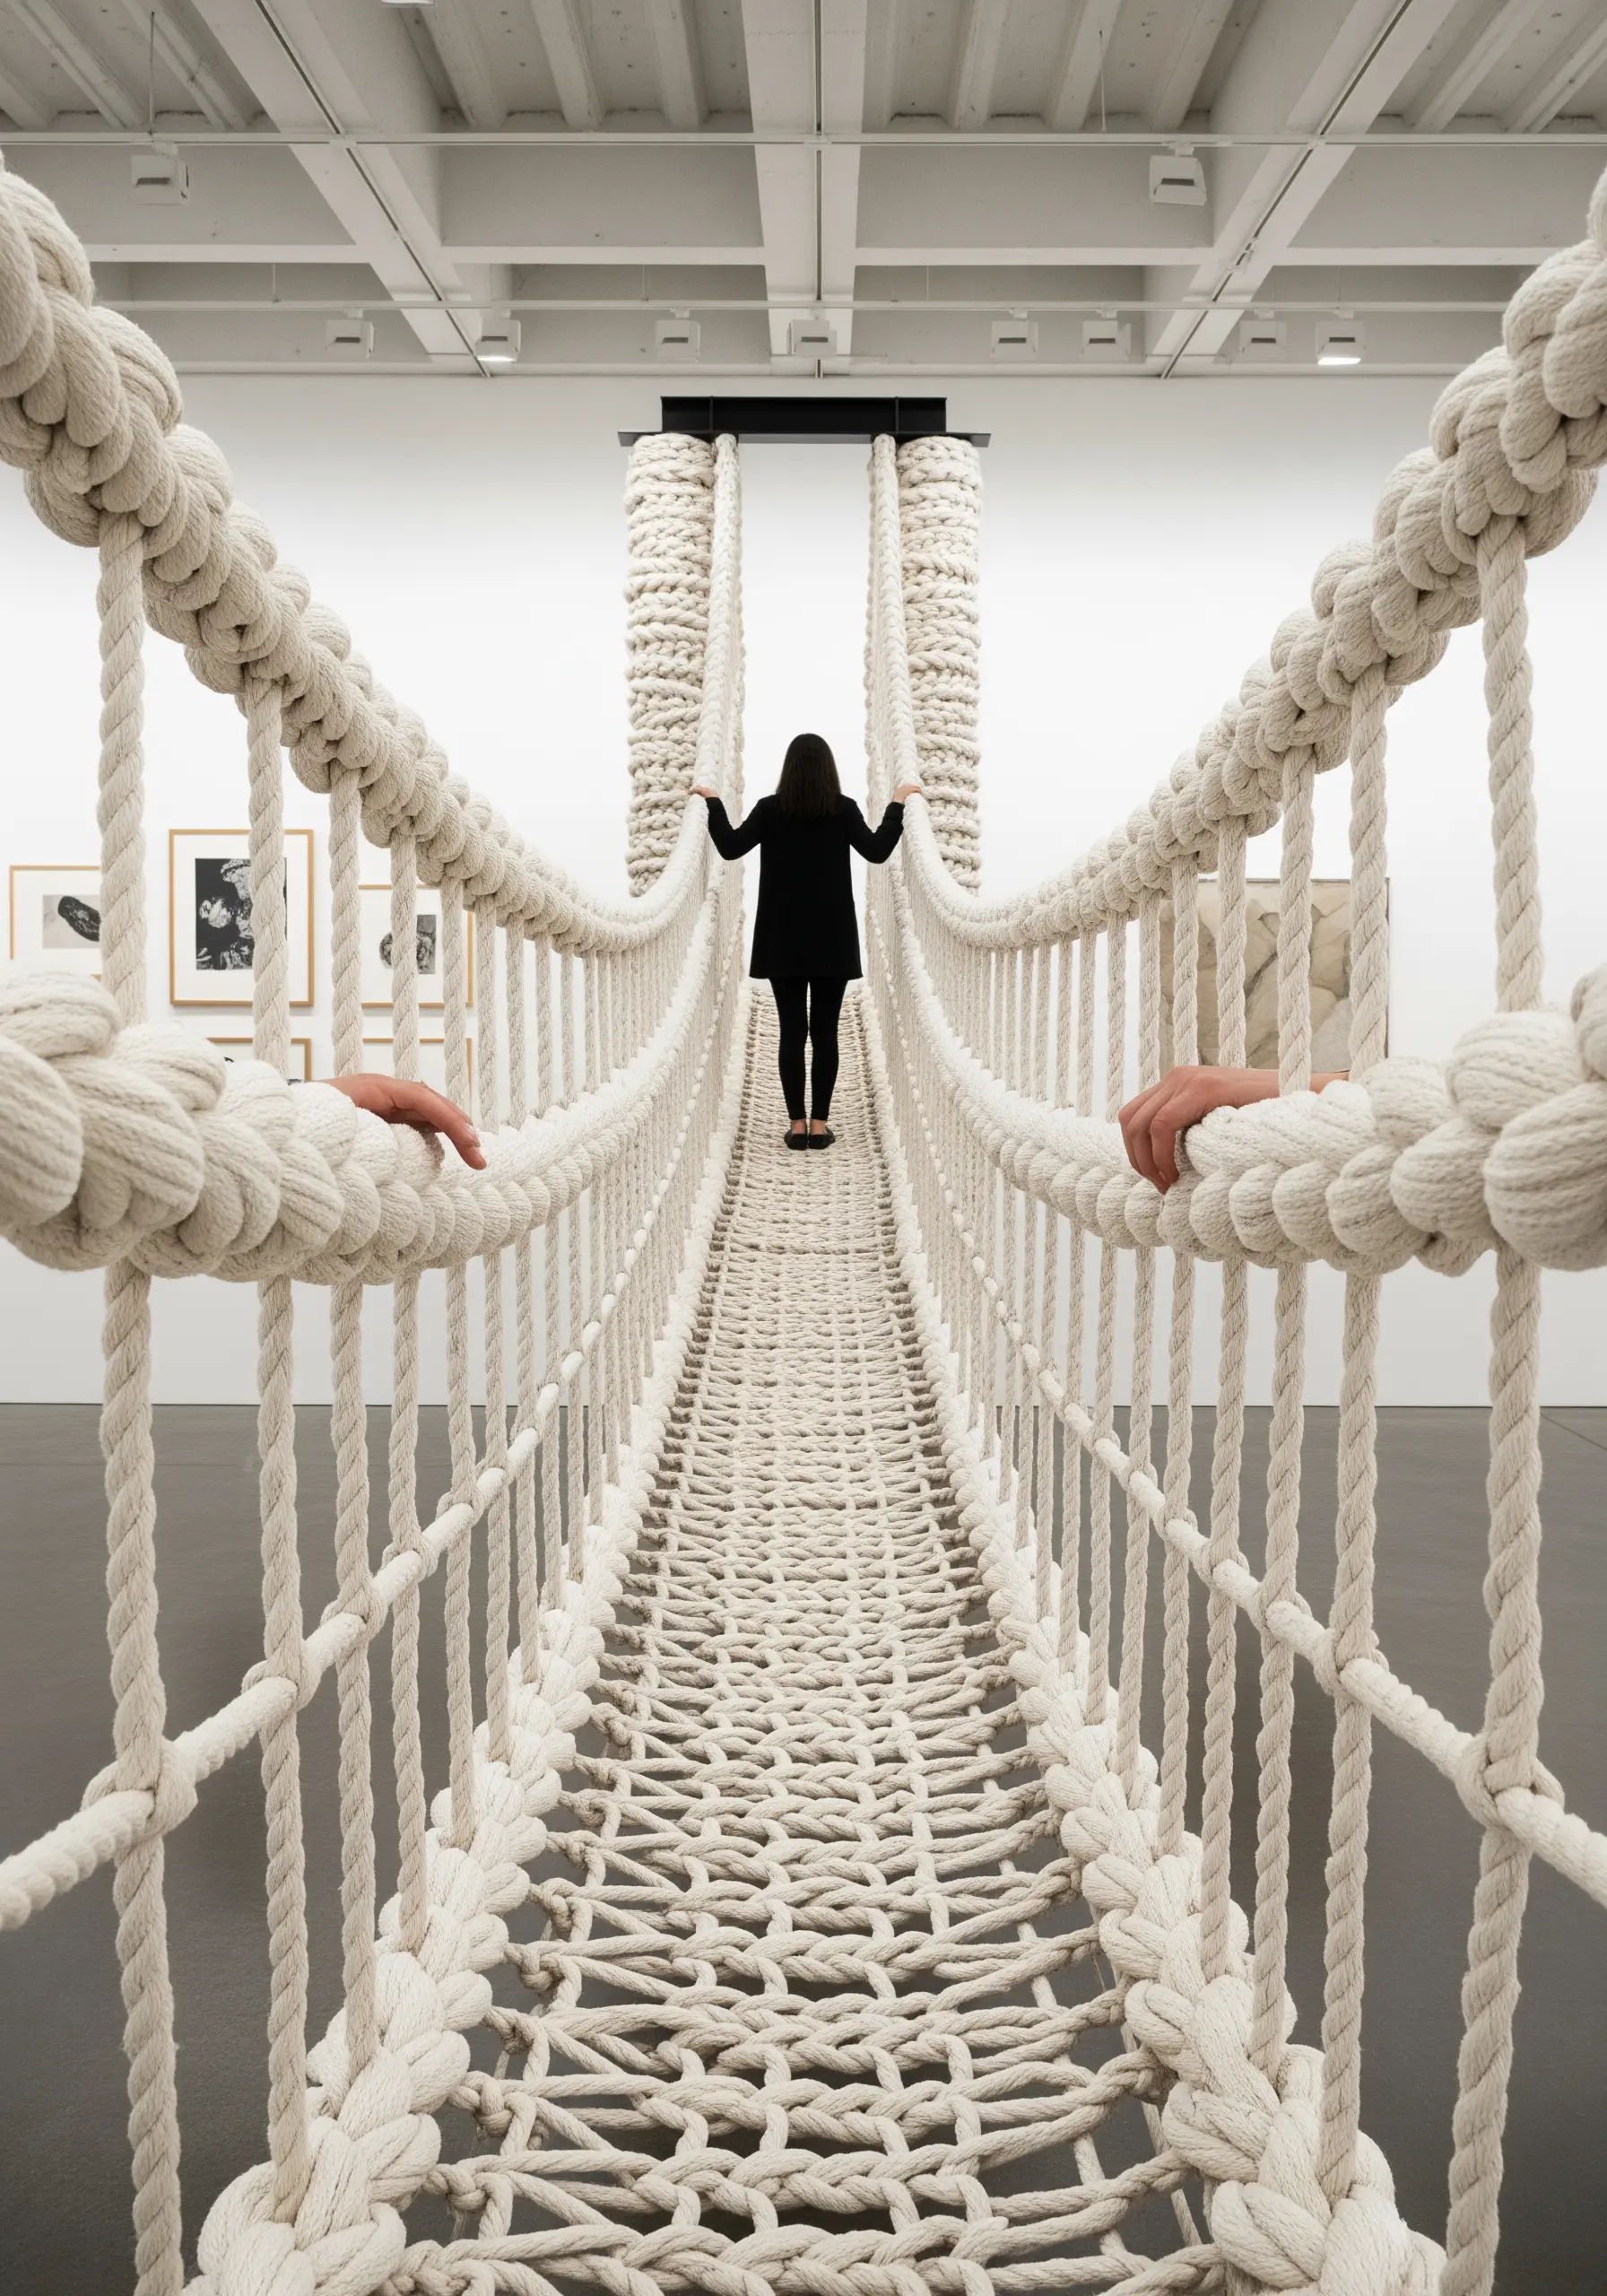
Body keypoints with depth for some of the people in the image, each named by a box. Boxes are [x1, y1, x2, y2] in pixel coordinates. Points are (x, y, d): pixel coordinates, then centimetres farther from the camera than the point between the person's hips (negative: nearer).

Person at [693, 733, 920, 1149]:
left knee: (791, 1032, 3)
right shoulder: (843, 808, -5)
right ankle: (819, 1125, 3)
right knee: (825, 1032, 3)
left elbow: (730, 847, -2)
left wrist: (712, 801, 11)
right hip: (832, 939, 0)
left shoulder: (770, 808, -4)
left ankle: (797, 1125, 2)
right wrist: (898, 802, 6)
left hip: (784, 940, 0)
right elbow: (877, 850, -3)